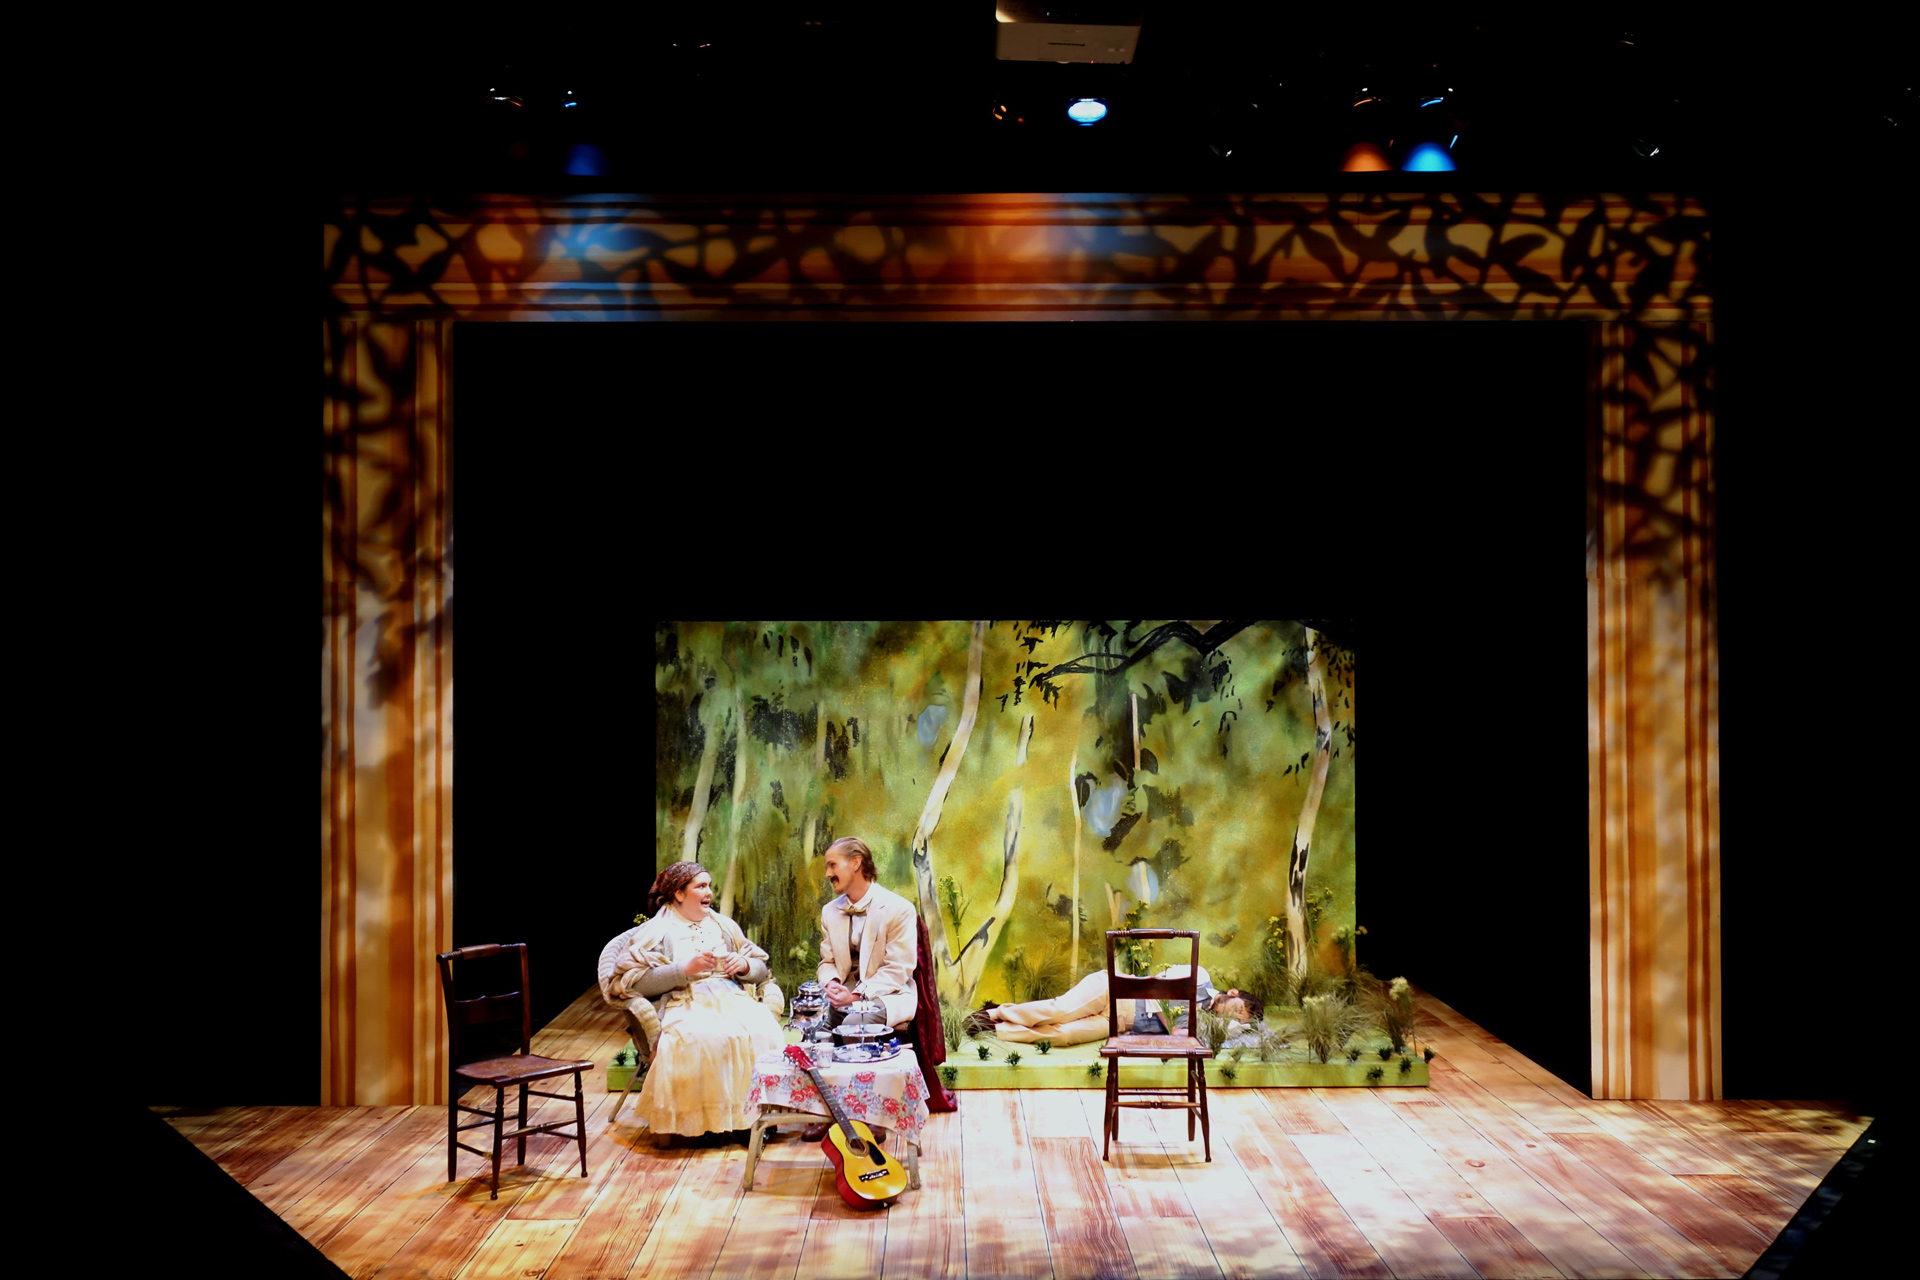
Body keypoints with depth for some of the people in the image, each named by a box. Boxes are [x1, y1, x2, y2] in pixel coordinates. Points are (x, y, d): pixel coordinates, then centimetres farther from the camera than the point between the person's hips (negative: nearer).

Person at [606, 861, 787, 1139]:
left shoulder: (723, 925, 24)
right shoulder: (656, 931, 7)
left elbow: (761, 968, 25)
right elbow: (632, 981, -7)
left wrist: (744, 966, 0)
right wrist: (686, 969, -14)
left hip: (732, 998, 4)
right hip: (687, 1004, -4)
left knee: (765, 1030, -30)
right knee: (706, 1038, -39)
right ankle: (709, 1119, -25)